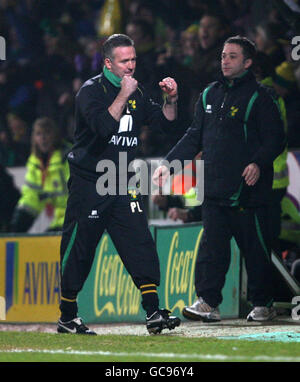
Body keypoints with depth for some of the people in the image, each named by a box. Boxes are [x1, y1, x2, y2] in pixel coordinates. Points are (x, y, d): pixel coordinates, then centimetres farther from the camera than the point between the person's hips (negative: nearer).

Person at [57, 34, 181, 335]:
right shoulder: (91, 91, -10)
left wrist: (171, 99, -4)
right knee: (78, 251, 0)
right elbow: (104, 127, -27)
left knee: (140, 244, -8)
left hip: (122, 185, 5)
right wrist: (123, 95, -25)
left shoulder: (136, 93, 11)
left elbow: (165, 122, 12)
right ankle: (67, 317, 13)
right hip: (88, 183, -5)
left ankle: (153, 312, -12)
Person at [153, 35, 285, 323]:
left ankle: (263, 304, 10)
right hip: (214, 189, 5)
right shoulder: (210, 95, 16)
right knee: (211, 246, 0)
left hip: (247, 191, -5)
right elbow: (194, 137, 22)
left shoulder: (258, 97, -2)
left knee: (255, 249, 0)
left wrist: (258, 163, -24)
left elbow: (275, 139, -8)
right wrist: (169, 163, 14)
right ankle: (207, 302, 1)